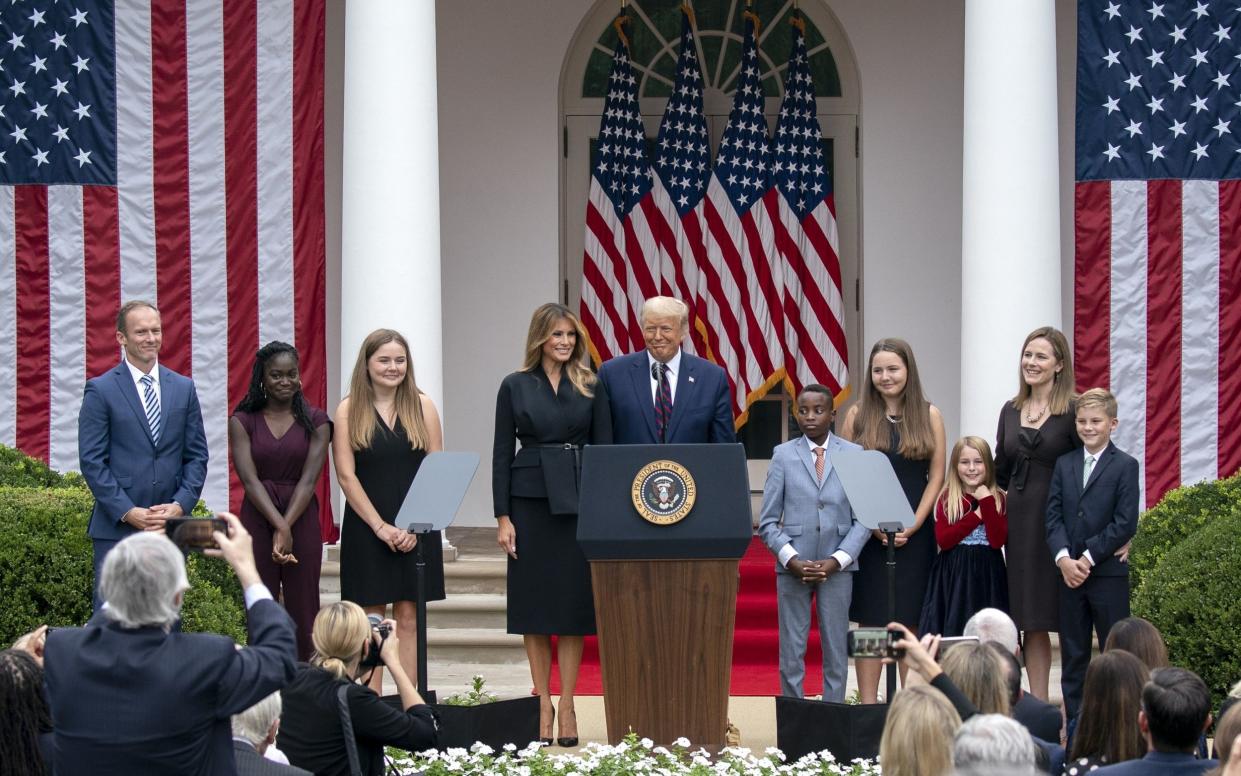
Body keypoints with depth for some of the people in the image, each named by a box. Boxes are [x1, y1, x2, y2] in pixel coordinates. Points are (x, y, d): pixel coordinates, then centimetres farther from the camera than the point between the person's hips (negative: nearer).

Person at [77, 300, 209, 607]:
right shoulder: (100, 390, -1)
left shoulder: (184, 388, 11)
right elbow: (91, 461, -5)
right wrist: (128, 512, -13)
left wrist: (180, 505, -5)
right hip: (117, 527, -4)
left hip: (171, 526, 4)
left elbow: (197, 455, 10)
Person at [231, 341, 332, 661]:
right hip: (258, 522, 0)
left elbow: (308, 480, -4)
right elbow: (250, 480, -6)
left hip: (302, 521, 0)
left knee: (303, 613, 0)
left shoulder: (315, 421, 4)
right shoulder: (243, 421, 3)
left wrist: (286, 529, -15)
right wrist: (279, 527, -17)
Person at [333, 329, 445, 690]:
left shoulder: (422, 406, 6)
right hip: (367, 528, -1)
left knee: (409, 619, 2)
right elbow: (346, 475, -3)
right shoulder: (349, 410, 2)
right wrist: (381, 526, -11)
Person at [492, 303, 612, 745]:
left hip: (578, 502, 1)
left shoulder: (591, 388, 6)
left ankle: (567, 707, 6)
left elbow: (604, 448, 6)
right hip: (530, 504, -1)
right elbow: (502, 454, 3)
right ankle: (543, 705, 11)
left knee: (574, 606, 1)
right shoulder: (516, 387, 4)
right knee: (534, 607, 2)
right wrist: (503, 517, -4)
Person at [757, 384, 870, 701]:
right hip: (793, 566, 0)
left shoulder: (854, 455, 3)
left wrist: (837, 560, -11)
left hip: (837, 566, 0)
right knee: (791, 653, 2)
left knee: (836, 652, 4)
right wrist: (791, 559, -10)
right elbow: (768, 521, 3)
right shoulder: (784, 455, 4)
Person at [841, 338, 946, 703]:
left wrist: (913, 525, -8)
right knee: (870, 620, -1)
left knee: (910, 621, 2)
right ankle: (868, 702, 1)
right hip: (867, 532, 0)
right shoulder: (858, 415, 5)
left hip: (914, 533, 0)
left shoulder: (929, 415, 5)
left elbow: (937, 475, 3)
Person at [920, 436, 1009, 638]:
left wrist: (986, 501, -13)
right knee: (953, 630, -2)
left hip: (986, 574, 0)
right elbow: (943, 540, -9)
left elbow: (997, 540, -10)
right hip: (953, 575, 0)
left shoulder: (997, 498, 2)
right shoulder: (946, 499, 3)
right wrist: (976, 516, -11)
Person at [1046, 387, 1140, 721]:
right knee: (1073, 652, 9)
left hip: (1109, 572, -4)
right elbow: (1053, 515, 4)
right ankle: (1074, 718, 16)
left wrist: (1088, 558, -13)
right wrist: (1063, 558, -11)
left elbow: (1125, 523, -9)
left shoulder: (1125, 465, -3)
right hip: (1069, 572, 4)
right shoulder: (1064, 464, 10)